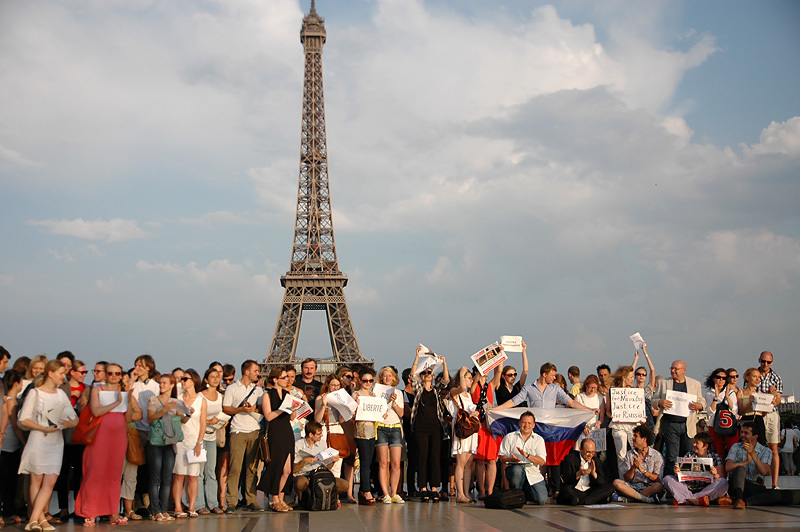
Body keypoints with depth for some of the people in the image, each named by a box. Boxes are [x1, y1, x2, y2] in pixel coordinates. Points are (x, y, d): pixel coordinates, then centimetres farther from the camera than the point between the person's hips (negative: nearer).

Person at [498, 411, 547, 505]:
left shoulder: (539, 439, 11)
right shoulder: (509, 437, 10)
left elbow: (542, 461, -2)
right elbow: (502, 457, 3)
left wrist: (527, 455, -19)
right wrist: (512, 459, -19)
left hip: (533, 474, 2)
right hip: (514, 468, -1)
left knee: (542, 500, -16)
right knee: (517, 469, -39)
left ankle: (523, 493, 18)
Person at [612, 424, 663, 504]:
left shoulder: (657, 455, 3)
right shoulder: (630, 455, 8)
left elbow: (658, 479, -7)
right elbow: (627, 479, 1)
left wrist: (642, 470, -17)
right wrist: (634, 467, -16)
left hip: (649, 487, -2)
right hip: (633, 487, 2)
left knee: (659, 486, -34)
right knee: (617, 483, -25)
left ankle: (626, 498, -31)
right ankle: (648, 499, -31)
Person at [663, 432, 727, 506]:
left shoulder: (715, 458, 10)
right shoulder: (689, 456, 15)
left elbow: (722, 477, 1)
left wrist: (716, 475, -22)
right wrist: (677, 472, -16)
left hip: (707, 490, -2)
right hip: (689, 489, 2)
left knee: (723, 483, -30)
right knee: (667, 478, -15)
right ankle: (695, 500, -35)